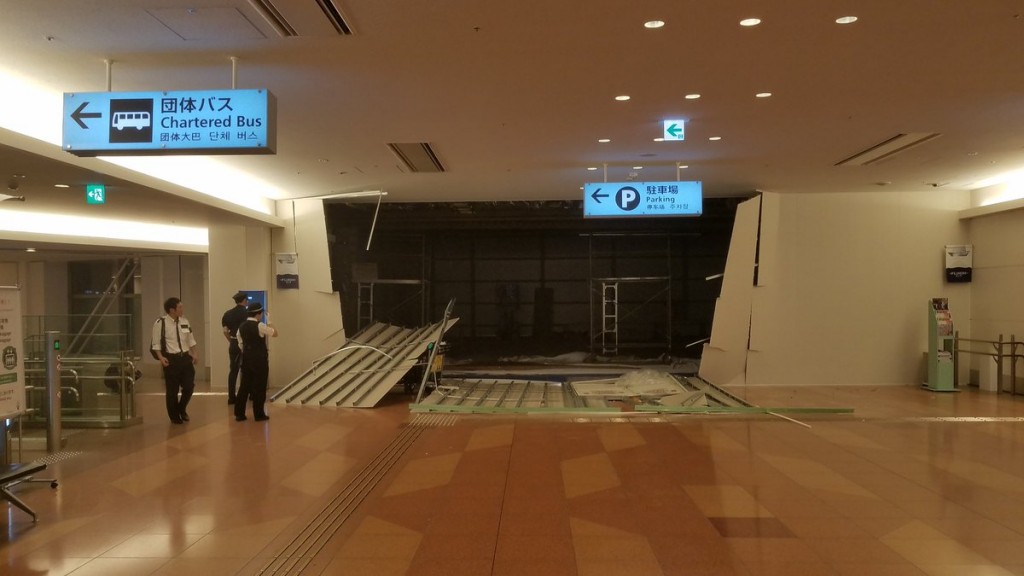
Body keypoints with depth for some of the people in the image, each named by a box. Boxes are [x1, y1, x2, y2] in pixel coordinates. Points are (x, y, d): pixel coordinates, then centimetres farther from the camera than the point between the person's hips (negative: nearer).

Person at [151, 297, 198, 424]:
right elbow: (156, 343, -7)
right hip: (171, 359, -4)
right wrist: (161, 357, -19)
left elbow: (191, 340, 13)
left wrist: (195, 354, 2)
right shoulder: (160, 323, -11)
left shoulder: (184, 321, 5)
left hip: (185, 357, 5)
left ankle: (181, 409, 30)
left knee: (189, 386, 3)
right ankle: (174, 416, 24)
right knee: (172, 389, 6)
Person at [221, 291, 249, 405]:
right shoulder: (247, 313, -11)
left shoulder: (228, 314, 5)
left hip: (233, 344, 5)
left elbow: (225, 331, 7)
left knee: (233, 370, 8)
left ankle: (231, 397, 7)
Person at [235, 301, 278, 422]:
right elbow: (275, 334, -7)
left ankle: (239, 413, 13)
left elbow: (241, 344, 14)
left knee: (245, 386, 11)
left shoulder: (242, 326, 7)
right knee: (259, 387, 2)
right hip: (259, 360, -7)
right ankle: (259, 414, 8)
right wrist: (271, 325, 12)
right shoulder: (260, 326, -14)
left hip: (246, 359, 7)